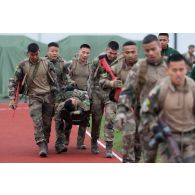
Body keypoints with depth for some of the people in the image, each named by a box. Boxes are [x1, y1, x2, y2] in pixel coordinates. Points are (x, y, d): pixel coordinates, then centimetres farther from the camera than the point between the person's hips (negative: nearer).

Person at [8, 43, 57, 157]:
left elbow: (54, 81, 7)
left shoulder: (47, 64, 2)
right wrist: (12, 99, -2)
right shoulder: (23, 65, 1)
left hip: (48, 96, 1)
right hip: (34, 97, -1)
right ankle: (42, 146, -21)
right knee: (37, 121, -16)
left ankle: (45, 143, 19)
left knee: (47, 122, 3)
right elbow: (14, 82, 5)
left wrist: (56, 97, 5)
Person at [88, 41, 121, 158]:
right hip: (97, 93, 1)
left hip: (111, 94, -1)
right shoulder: (98, 61, 0)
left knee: (110, 120, -10)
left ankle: (109, 148, -9)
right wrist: (91, 94, -8)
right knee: (96, 120, 8)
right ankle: (94, 144, 25)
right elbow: (92, 78, 2)